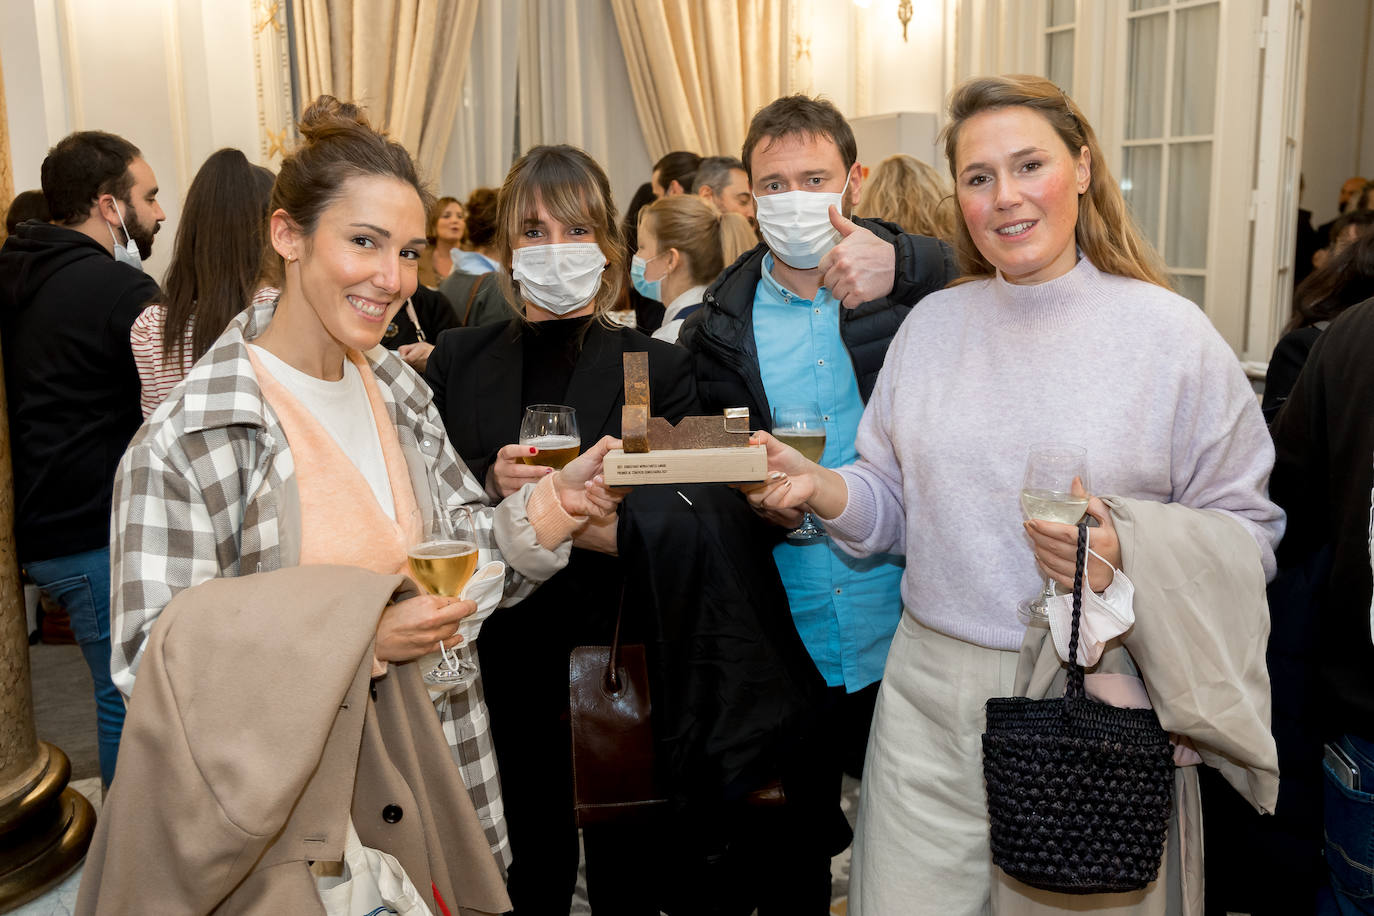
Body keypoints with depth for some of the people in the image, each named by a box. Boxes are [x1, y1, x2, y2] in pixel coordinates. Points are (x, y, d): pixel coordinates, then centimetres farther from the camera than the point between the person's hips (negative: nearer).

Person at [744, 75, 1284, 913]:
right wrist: (822, 487, -9)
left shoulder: (1171, 333, -5)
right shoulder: (931, 323, 6)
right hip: (930, 699, 3)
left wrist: (1128, 557, -21)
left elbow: (1248, 533, -3)